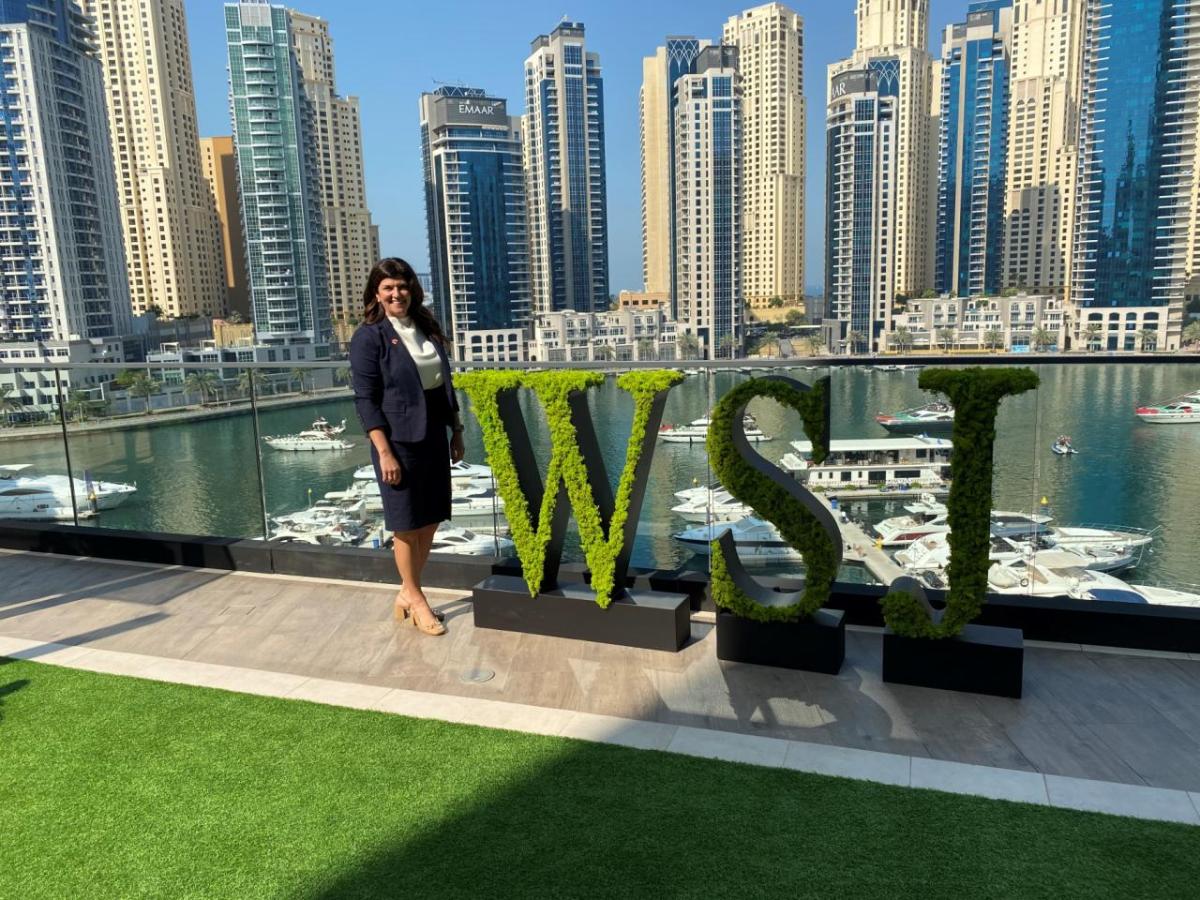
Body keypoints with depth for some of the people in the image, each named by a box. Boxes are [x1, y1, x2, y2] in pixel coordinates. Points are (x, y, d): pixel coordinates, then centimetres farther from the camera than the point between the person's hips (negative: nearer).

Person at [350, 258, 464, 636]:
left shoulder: (426, 327, 10)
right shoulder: (368, 337, -9)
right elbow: (365, 400, -13)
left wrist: (456, 431, 12)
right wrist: (384, 452, -18)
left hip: (433, 436, 7)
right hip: (399, 440, -7)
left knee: (430, 520, 11)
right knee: (407, 523, 4)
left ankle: (406, 593, 27)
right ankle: (416, 599, 19)